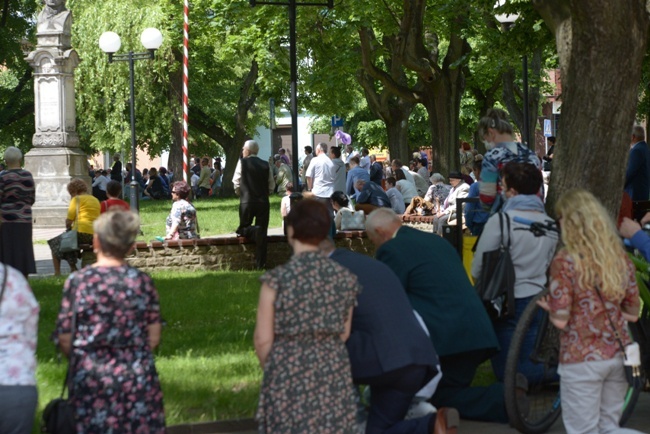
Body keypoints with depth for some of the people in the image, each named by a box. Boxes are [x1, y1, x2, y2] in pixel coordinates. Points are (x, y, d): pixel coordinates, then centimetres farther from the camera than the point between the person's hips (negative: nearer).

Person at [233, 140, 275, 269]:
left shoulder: (242, 162, -2)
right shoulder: (266, 165, 6)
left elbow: (236, 182, -1)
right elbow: (271, 186, 8)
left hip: (247, 201, -2)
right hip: (263, 202, 2)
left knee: (243, 229, 12)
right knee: (262, 234, 5)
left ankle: (254, 231, -21)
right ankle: (260, 263, 2)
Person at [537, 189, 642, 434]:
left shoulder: (565, 261, -12)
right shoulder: (621, 258, 6)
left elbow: (560, 320, -13)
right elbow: (632, 313, 12)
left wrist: (548, 307, 7)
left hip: (582, 360, -5)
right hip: (618, 356, 5)